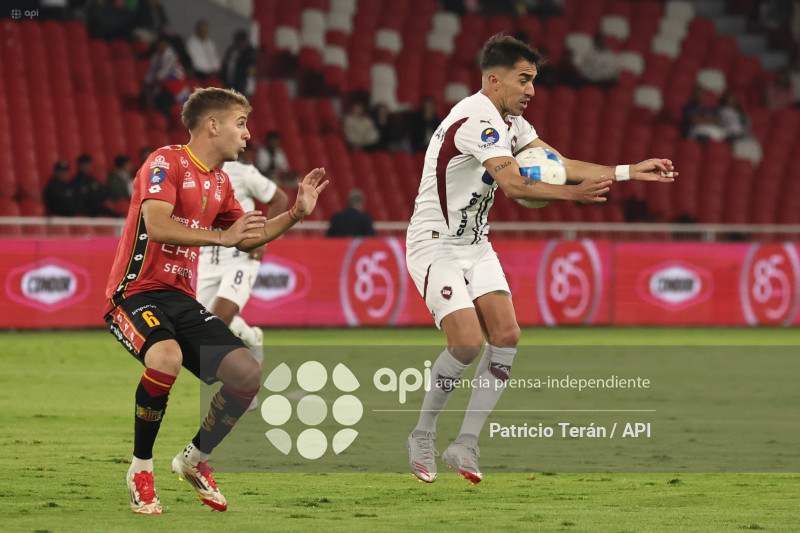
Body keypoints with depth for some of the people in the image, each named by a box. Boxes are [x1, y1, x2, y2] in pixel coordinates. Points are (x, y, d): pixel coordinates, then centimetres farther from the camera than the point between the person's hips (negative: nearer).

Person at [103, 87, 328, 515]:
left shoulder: (220, 182, 15)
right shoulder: (166, 162, -11)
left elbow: (246, 240, 26)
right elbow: (156, 226, -26)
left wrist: (296, 214, 15)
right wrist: (221, 237, -30)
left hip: (181, 299, 8)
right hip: (136, 293, -8)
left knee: (248, 373, -8)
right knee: (166, 358, -37)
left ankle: (195, 459, 15)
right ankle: (140, 469, -17)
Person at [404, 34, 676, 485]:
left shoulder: (511, 122, 9)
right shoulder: (476, 119, -22)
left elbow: (559, 165, 9)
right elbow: (514, 184, -33)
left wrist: (630, 171, 3)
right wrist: (574, 193, -40)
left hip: (475, 243, 9)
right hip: (436, 243, -9)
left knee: (506, 336, -6)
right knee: (467, 342, -18)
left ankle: (466, 444, -2)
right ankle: (422, 438, 1)